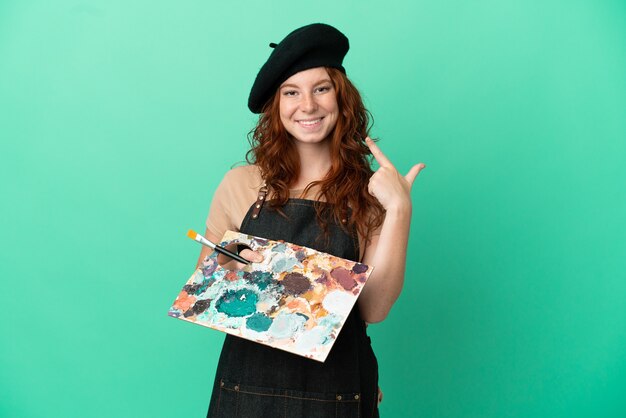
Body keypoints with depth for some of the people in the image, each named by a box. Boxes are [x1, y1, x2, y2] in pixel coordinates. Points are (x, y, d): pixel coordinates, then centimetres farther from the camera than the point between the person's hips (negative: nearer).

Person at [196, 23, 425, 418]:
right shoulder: (241, 184, -2)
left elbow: (374, 309, -11)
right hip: (249, 381, 1)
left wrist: (398, 210, -15)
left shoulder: (370, 192, -2)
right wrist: (236, 269, -15)